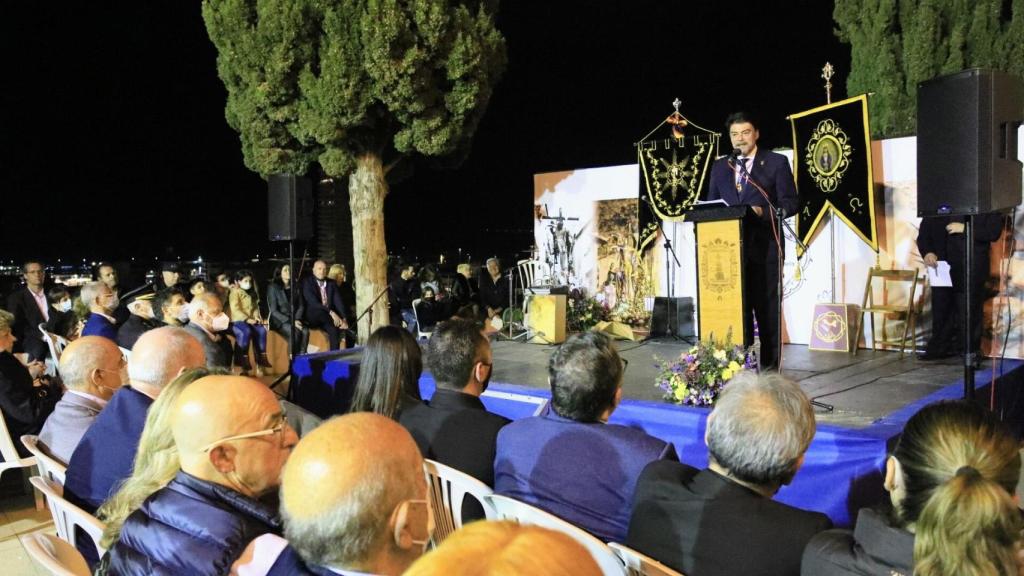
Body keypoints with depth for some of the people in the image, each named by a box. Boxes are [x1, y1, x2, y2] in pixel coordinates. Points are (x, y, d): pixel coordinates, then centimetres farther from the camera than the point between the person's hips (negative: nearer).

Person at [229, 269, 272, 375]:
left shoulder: (252, 293, 20)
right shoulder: (235, 292, -3)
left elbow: (256, 307, 21)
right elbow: (235, 309, -13)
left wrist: (256, 316, 0)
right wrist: (247, 319, -21)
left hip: (251, 320, 6)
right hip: (237, 320, -6)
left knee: (262, 330, -20)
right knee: (246, 331, -34)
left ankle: (261, 357, -15)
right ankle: (243, 359, -28)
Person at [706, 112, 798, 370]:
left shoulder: (776, 162, 3)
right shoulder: (720, 167, 15)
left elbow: (789, 203, -3)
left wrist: (762, 211, -19)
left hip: (765, 247, -3)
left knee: (767, 306, 1)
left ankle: (769, 364, 8)